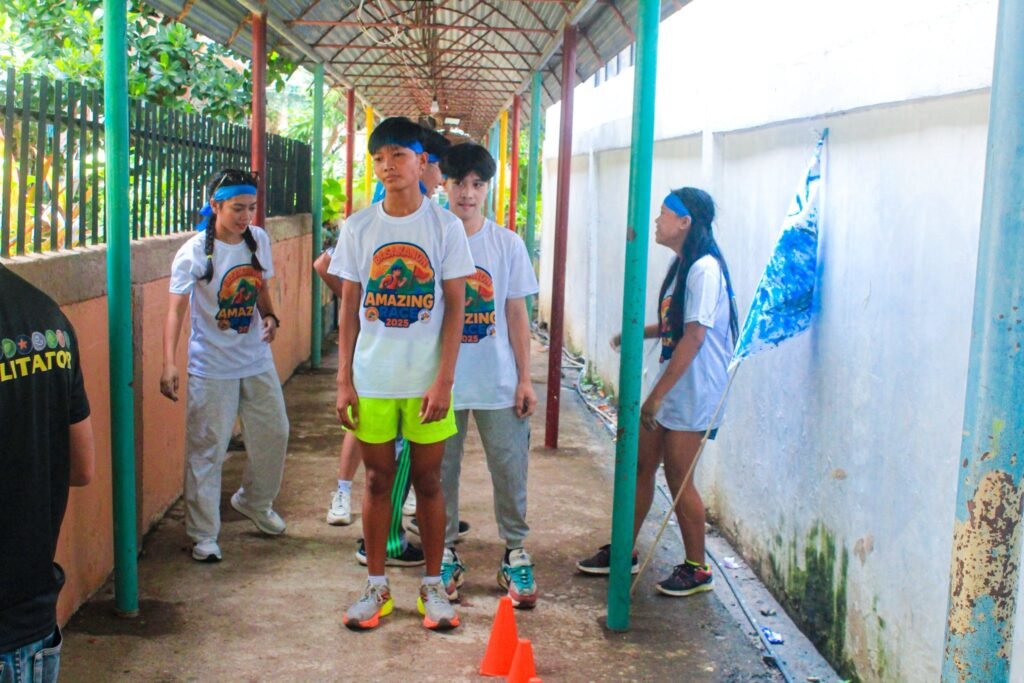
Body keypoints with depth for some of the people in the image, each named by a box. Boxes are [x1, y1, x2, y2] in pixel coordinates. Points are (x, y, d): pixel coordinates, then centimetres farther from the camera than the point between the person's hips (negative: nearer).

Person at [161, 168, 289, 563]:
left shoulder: (258, 240, 2)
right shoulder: (194, 253, -14)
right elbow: (176, 308, -20)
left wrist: (269, 316, -5)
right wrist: (169, 364, -31)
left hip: (257, 360, 6)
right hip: (212, 367, -6)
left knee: (274, 434, 14)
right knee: (207, 449, -1)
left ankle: (254, 503, 40)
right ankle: (203, 535, 10)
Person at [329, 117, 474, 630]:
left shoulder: (445, 226, -3)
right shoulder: (359, 227, 3)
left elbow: (455, 307, -4)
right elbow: (349, 309, 6)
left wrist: (444, 380, -10)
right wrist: (344, 380, 1)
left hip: (427, 380, -2)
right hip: (372, 380, 2)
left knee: (428, 481, 7)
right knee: (378, 479, 10)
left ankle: (433, 587, 21)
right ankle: (376, 587, 22)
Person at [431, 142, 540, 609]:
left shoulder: (507, 244, 2)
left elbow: (516, 314, 5)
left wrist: (525, 379, 1)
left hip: (499, 382, 1)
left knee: (510, 470, 4)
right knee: (441, 471, 8)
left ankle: (515, 553, 20)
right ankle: (445, 554, 24)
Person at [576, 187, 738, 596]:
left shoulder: (704, 269, -18)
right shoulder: (683, 267, 12)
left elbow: (694, 336, -22)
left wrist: (657, 394, -21)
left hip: (692, 393, -9)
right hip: (671, 390, 9)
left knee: (679, 478, 0)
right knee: (640, 467, 13)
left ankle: (696, 569, 15)